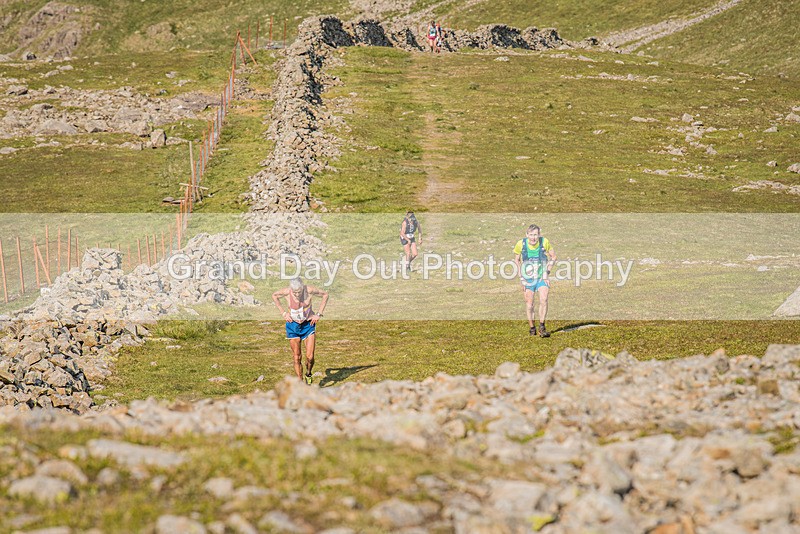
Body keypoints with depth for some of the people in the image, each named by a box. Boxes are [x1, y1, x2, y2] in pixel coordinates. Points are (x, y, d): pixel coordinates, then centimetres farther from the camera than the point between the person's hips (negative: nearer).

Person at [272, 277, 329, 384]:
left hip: (308, 324, -1)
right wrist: (283, 313, -1)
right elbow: (274, 295, 5)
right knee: (297, 358, -1)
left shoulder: (309, 290, -20)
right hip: (293, 324, 1)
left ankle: (308, 374, 21)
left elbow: (325, 294, -2)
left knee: (310, 357, -9)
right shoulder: (287, 291, -18)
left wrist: (319, 314, -4)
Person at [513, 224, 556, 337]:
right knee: (529, 305, 1)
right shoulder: (521, 244, -14)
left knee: (544, 300, -19)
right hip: (528, 278, 1)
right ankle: (532, 328, 21)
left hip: (542, 277, -1)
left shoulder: (545, 242, -13)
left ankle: (542, 327, -10)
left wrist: (547, 272, -3)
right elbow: (516, 260, 4)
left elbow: (553, 257, 4)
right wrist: (521, 277, 0)